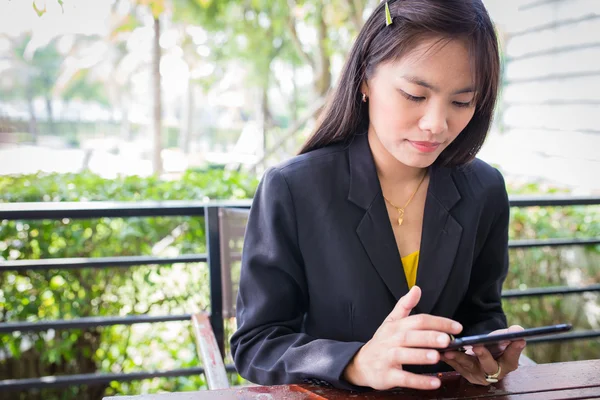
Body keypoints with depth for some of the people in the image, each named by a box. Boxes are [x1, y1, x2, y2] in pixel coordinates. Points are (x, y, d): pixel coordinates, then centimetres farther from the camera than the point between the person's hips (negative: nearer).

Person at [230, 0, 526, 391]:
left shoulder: (485, 192, -4)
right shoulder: (290, 190, -15)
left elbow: (482, 313, 8)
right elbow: (255, 345, -13)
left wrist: (488, 352, -14)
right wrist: (358, 364, -29)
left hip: (442, 393, 3)